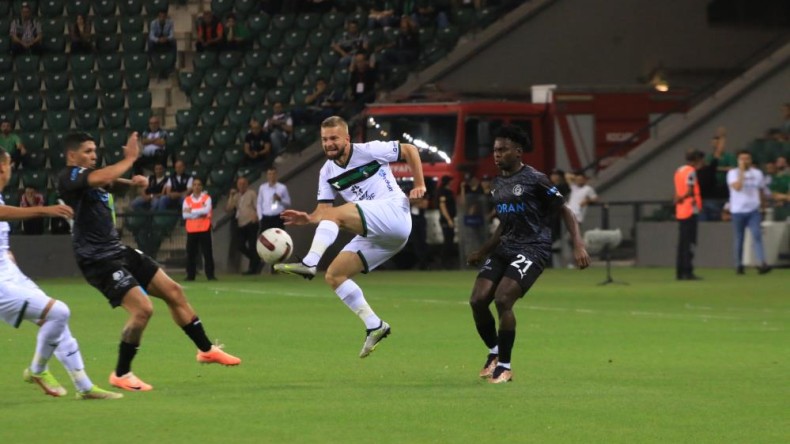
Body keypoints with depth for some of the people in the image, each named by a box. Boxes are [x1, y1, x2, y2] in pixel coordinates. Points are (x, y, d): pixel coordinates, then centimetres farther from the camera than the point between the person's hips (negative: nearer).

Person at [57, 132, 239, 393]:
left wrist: (135, 182, -17)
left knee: (173, 291, 12)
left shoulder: (88, 175, 14)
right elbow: (102, 177, -33)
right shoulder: (69, 178, -15)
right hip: (98, 261, -10)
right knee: (143, 308, -21)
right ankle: (121, 374, -4)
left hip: (117, 251, 10)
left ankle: (206, 349, 28)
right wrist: (129, 159, -18)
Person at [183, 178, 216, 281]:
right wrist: (199, 213, -11)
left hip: (204, 229, -2)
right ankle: (190, 275, 7)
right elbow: (185, 215, -3)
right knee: (191, 253, 2)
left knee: (207, 252, -3)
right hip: (191, 230, 2)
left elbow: (206, 210, -14)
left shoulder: (207, 198, 3)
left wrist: (192, 211, -10)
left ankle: (210, 275, -1)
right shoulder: (187, 200, 9)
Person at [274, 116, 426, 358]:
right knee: (334, 275, -3)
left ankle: (309, 264, -41)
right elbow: (322, 212, 7)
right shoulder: (327, 172, 12)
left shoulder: (369, 151, -3)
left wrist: (419, 184, 0)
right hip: (375, 235, 8)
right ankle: (374, 326, -1)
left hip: (394, 213, -8)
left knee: (335, 213, -26)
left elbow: (410, 150, 7)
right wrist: (307, 219, -15)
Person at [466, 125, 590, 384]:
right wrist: (482, 252, 27)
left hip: (533, 248, -7)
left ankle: (504, 366, -9)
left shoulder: (535, 180, -9)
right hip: (505, 248, 7)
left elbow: (565, 211, -5)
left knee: (502, 300, -23)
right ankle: (494, 353, 17)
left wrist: (578, 246, -16)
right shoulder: (497, 184, 14)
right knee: (478, 300, -7)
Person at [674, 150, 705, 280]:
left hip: (680, 211, 9)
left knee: (682, 242, 11)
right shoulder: (690, 171, -12)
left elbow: (677, 192, 14)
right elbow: (690, 191, -18)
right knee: (690, 243, -7)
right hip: (690, 210, -9)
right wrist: (681, 198, -6)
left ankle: (679, 272, 12)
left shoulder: (679, 171, 16)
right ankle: (688, 272, -10)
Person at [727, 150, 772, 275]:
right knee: (739, 238, 6)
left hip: (753, 210, 1)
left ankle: (763, 264, -23)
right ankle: (739, 265, 18)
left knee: (757, 235, -14)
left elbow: (762, 190, 20)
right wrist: (741, 171, -16)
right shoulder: (733, 173, -3)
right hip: (738, 210, -1)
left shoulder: (757, 173, 9)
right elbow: (737, 187, -20)